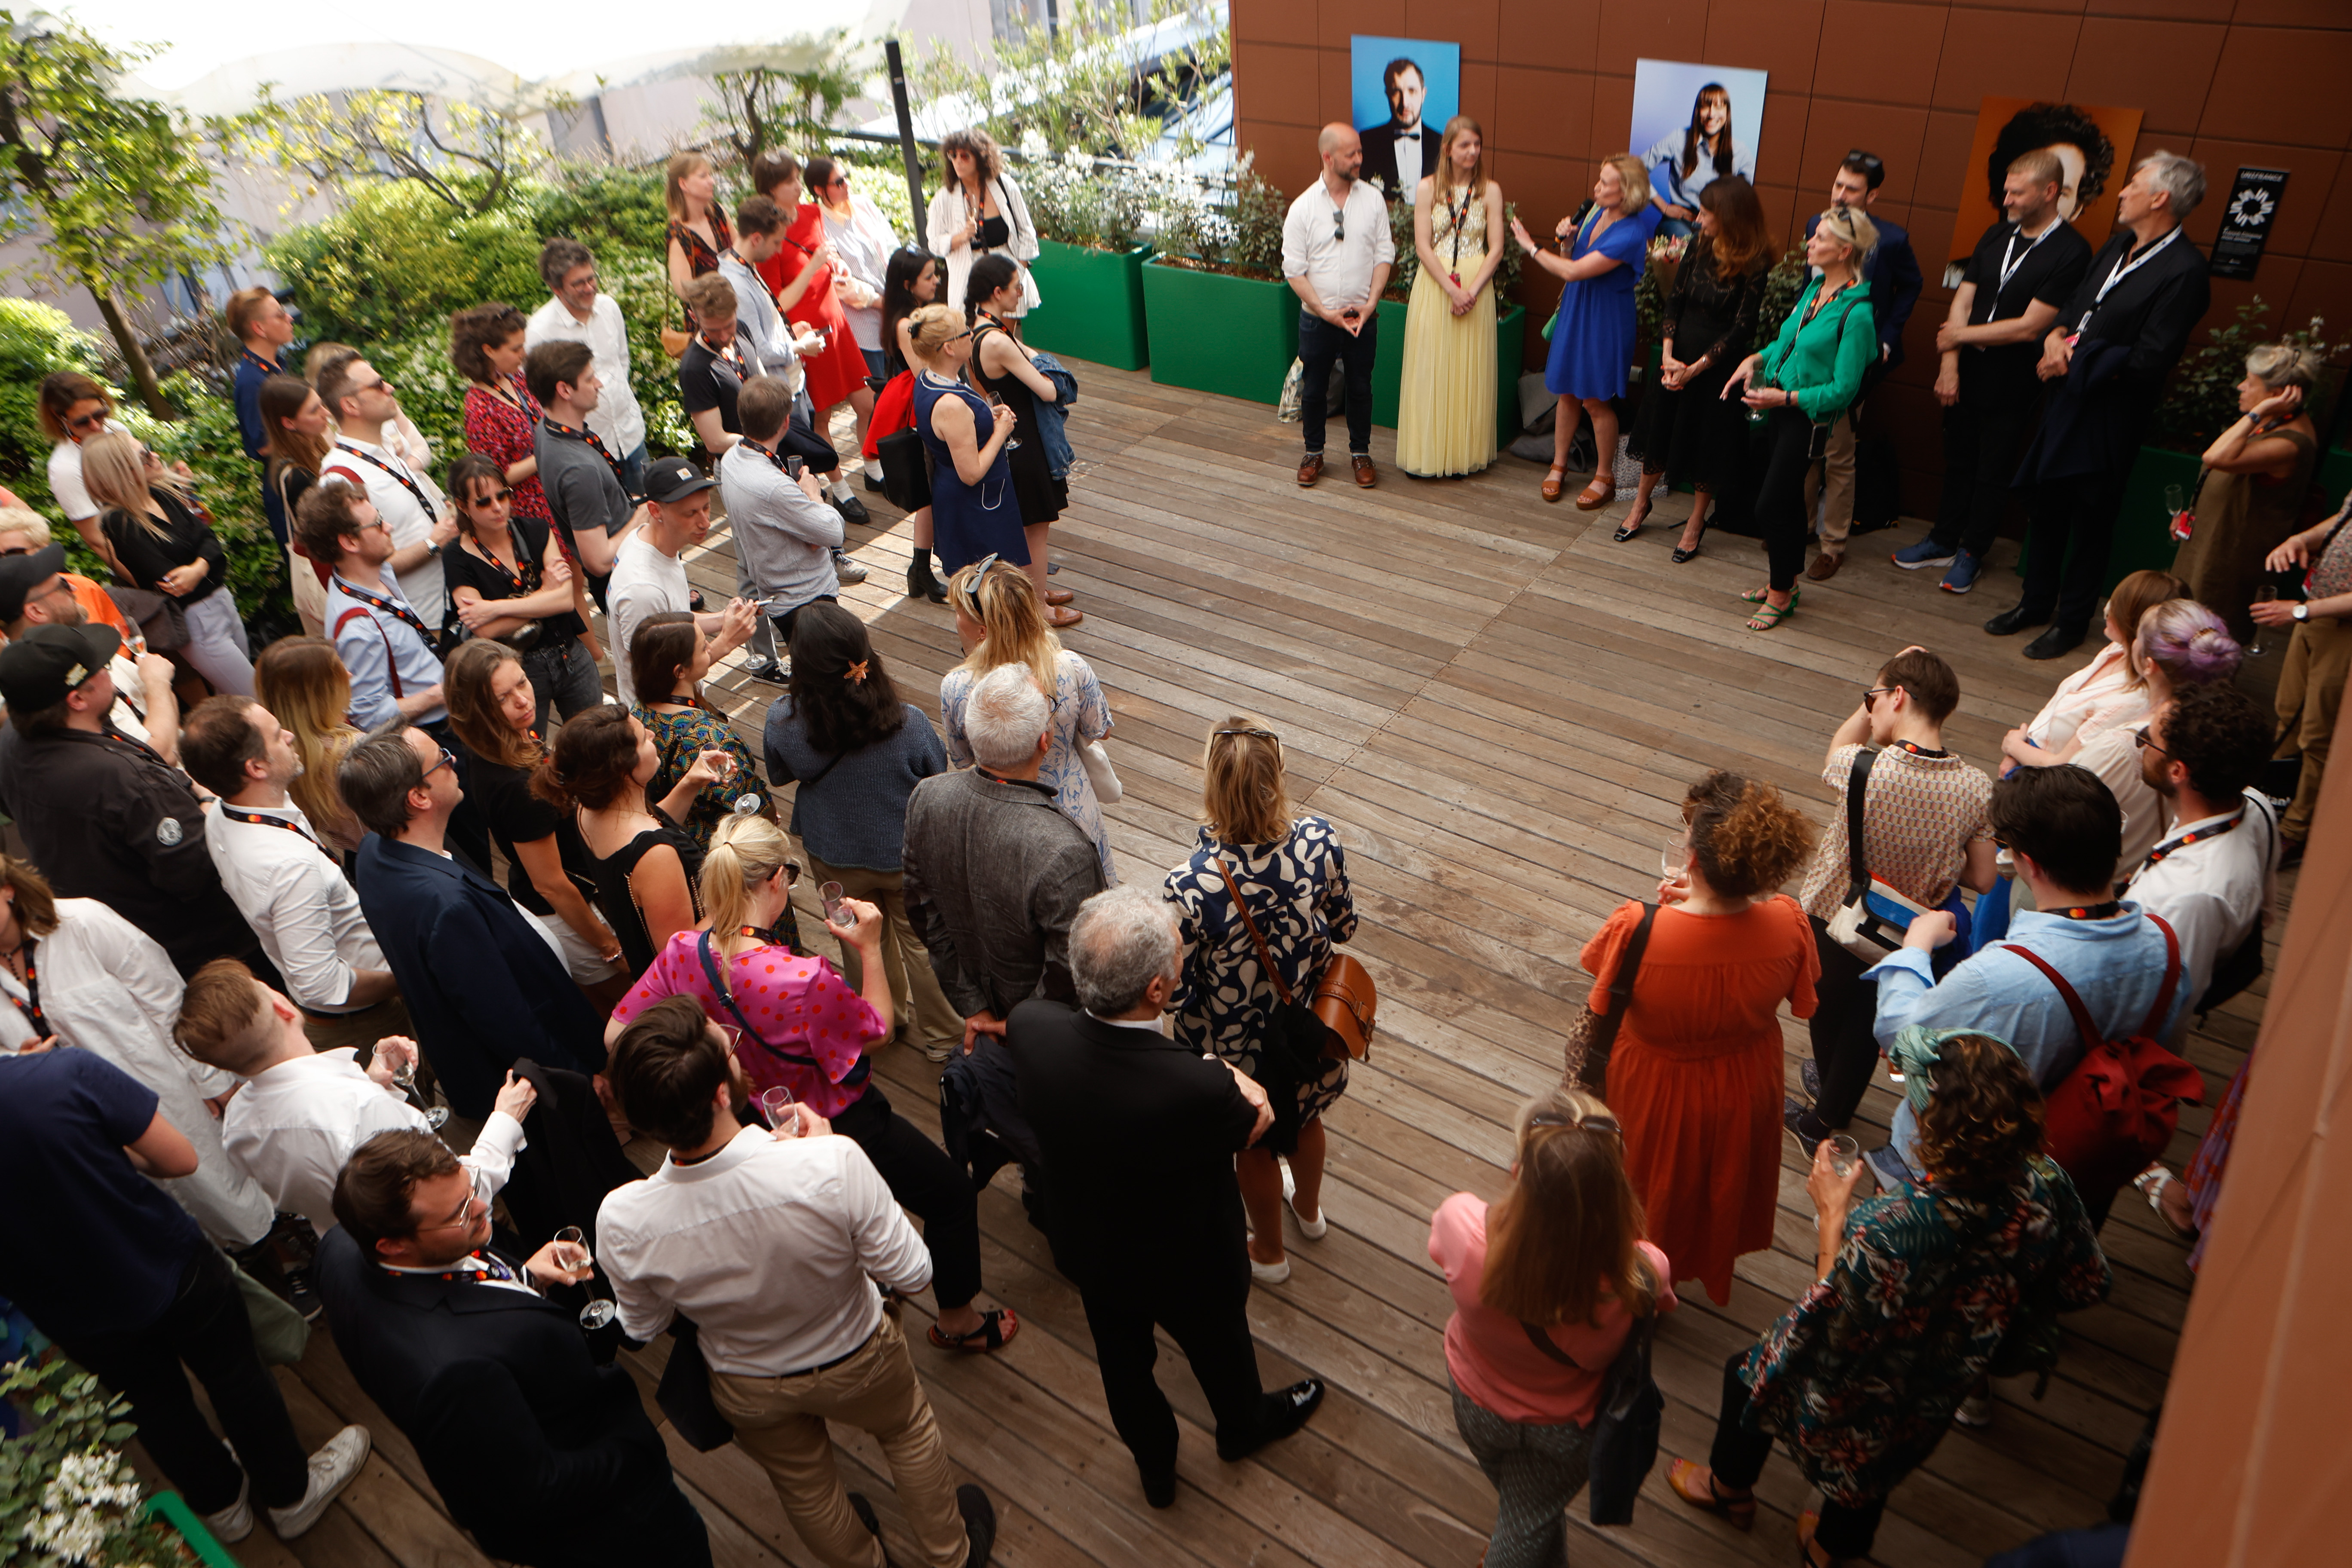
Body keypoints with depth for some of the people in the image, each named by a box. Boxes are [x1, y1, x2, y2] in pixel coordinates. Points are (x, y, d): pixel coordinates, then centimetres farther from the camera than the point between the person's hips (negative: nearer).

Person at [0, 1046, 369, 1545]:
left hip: (78, 1316, 4)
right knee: (235, 1376, 21)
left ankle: (221, 1504, 51)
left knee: (155, 1402, 28)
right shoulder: (70, 1073, -30)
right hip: (172, 1269, -3)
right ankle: (291, 1494, 41)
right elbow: (181, 1160, -18)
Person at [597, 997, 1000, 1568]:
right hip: (856, 1361, -1)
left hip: (748, 1392, 2)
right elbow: (910, 1273, -24)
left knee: (801, 1481, 33)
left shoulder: (621, 1221, -33)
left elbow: (644, 1326, -11)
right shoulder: (832, 1164, -43)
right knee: (909, 1431, 33)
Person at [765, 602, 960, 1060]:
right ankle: (943, 1037, 41)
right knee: (922, 944, 21)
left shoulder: (783, 723, -26)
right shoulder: (909, 725, -32)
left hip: (834, 859, 2)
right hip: (907, 856, -2)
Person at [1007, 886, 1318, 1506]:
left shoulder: (1033, 1029, -33)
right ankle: (1244, 1426, 65)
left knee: (1124, 1361, 32)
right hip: (1191, 1272, -3)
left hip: (1086, 1251, 3)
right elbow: (1257, 1120, -21)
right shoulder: (1196, 1089, -46)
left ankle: (1155, 1469, 61)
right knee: (1219, 1349, 31)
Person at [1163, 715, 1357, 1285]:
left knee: (1254, 1146, 27)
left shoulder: (1190, 888, -38)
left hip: (1236, 1044, -3)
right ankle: (1309, 1208, 65)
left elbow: (1175, 993, -24)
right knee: (1304, 1115, 35)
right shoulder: (1320, 842, -27)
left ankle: (1268, 1253, 55)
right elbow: (1343, 926, -8)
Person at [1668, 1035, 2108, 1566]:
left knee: (1749, 1371, 27)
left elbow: (1831, 1327, -28)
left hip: (1858, 1403, -5)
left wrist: (1832, 1216, -21)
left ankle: (1730, 1488, 55)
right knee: (1870, 1461, 36)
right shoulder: (2047, 1188, -27)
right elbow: (2085, 1287, -6)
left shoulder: (1891, 1229, -45)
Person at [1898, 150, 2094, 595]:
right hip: (1967, 372, 5)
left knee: (1992, 474, 8)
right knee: (1957, 462, 16)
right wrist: (1949, 363, -6)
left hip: (2012, 384, -5)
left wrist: (1961, 335, -10)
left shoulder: (2071, 252, -14)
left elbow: (2029, 327, -18)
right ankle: (1943, 541, 29)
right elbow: (1963, 299, 3)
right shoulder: (1997, 236, 6)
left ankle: (1972, 554, 21)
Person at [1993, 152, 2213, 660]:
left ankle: (2071, 622, 18)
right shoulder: (2117, 246, 9)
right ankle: (2036, 603, 31)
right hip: (2068, 399, 8)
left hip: (2110, 414, -8)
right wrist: (2057, 337, -6)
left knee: (2091, 520, 5)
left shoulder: (2183, 271, -17)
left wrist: (2074, 361, -16)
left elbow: (2147, 361, -21)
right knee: (2044, 505, 15)